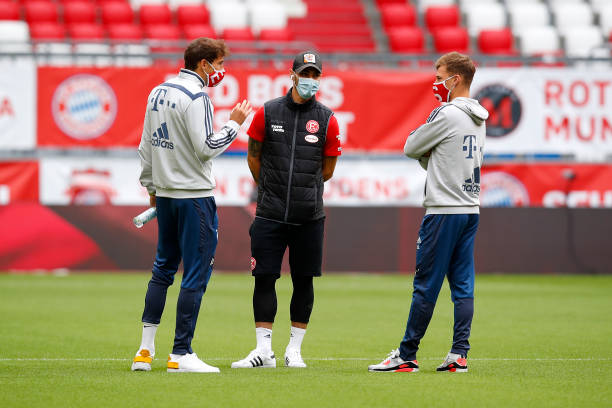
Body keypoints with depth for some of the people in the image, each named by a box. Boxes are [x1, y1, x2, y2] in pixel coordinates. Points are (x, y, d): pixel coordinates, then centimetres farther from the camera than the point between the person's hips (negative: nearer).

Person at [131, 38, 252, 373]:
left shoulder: (157, 93, 12)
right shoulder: (195, 97, -15)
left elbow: (146, 145, 18)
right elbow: (206, 148, -20)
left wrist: (150, 186, 25)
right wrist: (234, 123, -8)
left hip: (164, 194, 9)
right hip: (194, 195, -9)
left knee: (163, 268, 17)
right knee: (196, 274, -4)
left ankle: (145, 349, 15)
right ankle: (181, 355, -5)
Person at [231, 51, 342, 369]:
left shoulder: (327, 120, 3)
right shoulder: (267, 113, 2)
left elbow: (327, 169, 11)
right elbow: (254, 157, 13)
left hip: (309, 216, 0)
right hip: (270, 213, 0)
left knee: (303, 280, 4)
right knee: (264, 277, -3)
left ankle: (294, 348, 13)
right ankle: (264, 350, 1)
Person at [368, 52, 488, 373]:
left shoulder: (447, 115, -13)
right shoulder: (478, 118, 14)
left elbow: (411, 148, -5)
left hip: (444, 211, -9)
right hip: (471, 208, 9)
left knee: (426, 286, -5)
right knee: (463, 285, 6)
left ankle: (406, 356, -1)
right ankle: (459, 355, 3)